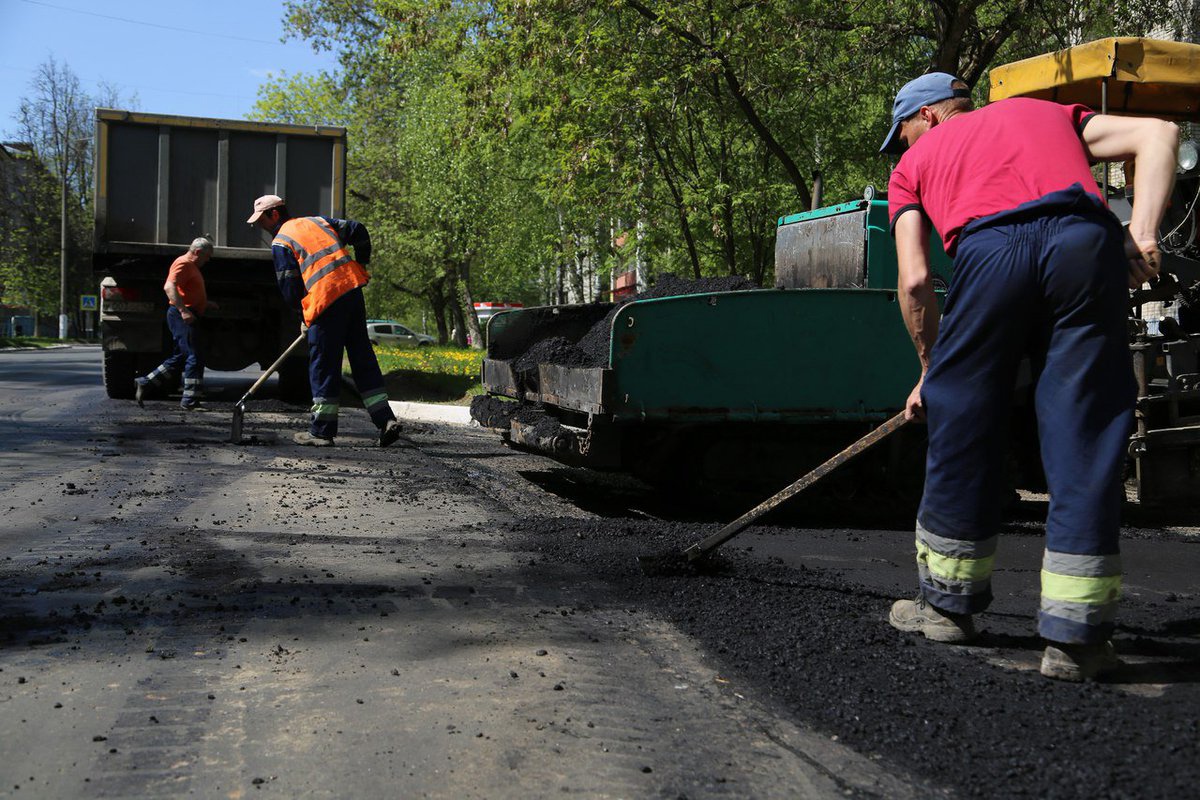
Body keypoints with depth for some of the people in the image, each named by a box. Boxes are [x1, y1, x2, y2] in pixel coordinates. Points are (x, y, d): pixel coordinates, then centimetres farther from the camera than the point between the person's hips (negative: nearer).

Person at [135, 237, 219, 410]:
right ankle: (190, 401, -7)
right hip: (183, 316, -11)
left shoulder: (192, 266, 24)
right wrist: (183, 310, -32)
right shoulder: (183, 263, -10)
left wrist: (205, 304, 23)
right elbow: (169, 287, -24)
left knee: (179, 357, 14)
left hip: (188, 315, 11)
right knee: (195, 357, -9)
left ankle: (144, 383, 18)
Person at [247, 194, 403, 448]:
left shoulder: (281, 242, 3)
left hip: (326, 300, -6)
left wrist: (305, 316, 14)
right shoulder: (318, 221, 21)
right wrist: (361, 265, 24)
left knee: (323, 365, 2)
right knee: (363, 358, 10)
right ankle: (385, 420, 5)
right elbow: (357, 230, 18)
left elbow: (289, 288, 0)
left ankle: (322, 431, 7)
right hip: (353, 289, 6)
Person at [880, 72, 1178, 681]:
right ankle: (1075, 636, 5)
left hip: (988, 249, -1)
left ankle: (948, 604, 27)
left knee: (962, 427, 13)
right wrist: (1142, 233, 9)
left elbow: (914, 282, 16)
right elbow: (1156, 134, 19)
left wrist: (932, 369, 26)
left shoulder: (916, 160, 29)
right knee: (1084, 436, 4)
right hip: (1087, 242, 2)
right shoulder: (1048, 113, 36)